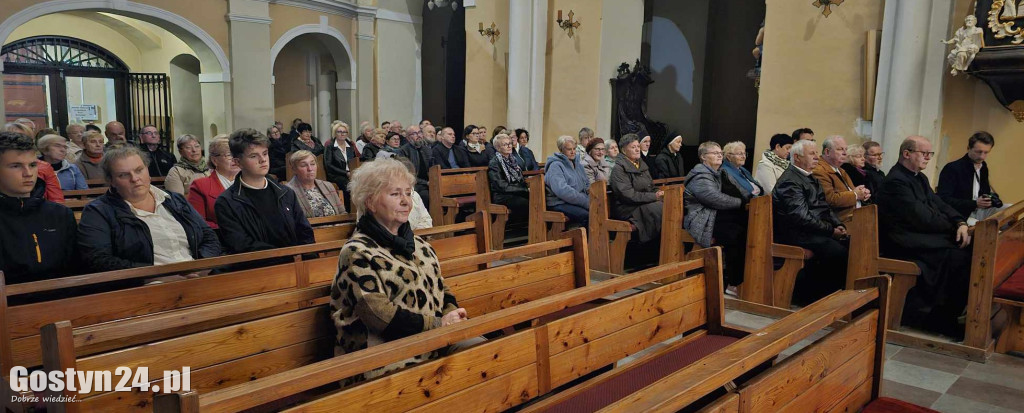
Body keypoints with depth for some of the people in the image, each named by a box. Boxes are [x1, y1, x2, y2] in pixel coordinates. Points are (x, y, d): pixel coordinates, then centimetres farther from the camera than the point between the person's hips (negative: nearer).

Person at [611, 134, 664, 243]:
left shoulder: (641, 164, 21)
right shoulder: (619, 168, -5)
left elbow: (651, 188, 26)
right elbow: (628, 195, -15)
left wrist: (659, 193, 1)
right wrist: (654, 196, -18)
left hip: (646, 204, 8)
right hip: (628, 209, -8)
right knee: (661, 209, -30)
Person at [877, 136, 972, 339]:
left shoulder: (920, 178, 18)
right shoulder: (896, 181, -15)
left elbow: (939, 205, 13)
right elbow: (922, 218, -18)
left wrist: (961, 223, -6)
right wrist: (954, 227, -6)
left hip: (923, 237, 10)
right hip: (906, 244, -10)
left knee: (969, 251, -8)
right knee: (958, 258, -22)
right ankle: (940, 319, -8)